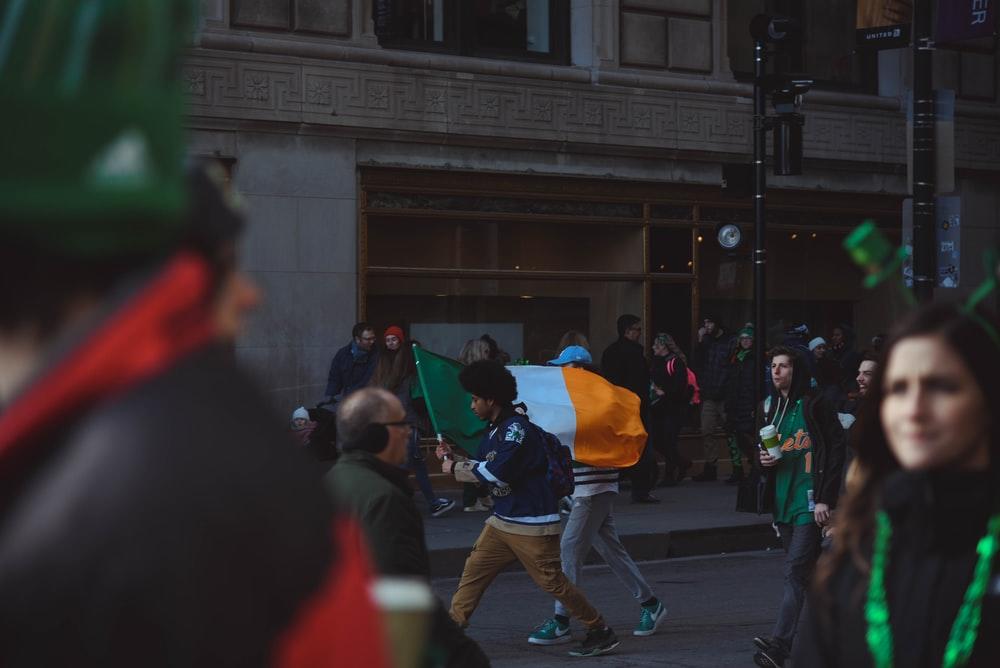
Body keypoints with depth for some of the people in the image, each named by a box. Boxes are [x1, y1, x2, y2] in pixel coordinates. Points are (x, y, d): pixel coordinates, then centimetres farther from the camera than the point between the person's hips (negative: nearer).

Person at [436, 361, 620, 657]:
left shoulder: (518, 428, -17)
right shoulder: (495, 430, 13)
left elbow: (499, 474, -25)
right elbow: (485, 468, 20)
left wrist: (456, 469, -13)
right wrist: (453, 458, 8)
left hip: (531, 523, -9)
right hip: (502, 520, 9)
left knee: (551, 581, -4)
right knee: (474, 570, 4)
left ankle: (601, 633, 8)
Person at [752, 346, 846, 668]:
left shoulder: (813, 404, -7)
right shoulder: (772, 407, 15)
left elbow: (836, 450, -10)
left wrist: (825, 498, -15)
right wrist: (764, 458, 3)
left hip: (809, 499, -8)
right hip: (783, 499, 8)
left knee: (796, 570, -14)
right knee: (804, 572, 13)